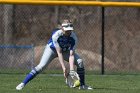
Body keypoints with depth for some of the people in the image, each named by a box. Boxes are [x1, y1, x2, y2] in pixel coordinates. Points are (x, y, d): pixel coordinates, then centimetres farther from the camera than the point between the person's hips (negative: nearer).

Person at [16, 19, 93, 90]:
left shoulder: (73, 37, -28)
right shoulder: (56, 35, -36)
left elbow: (71, 55, -29)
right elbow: (59, 53, -34)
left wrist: (71, 69, -40)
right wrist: (63, 67, -40)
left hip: (66, 51, 3)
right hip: (52, 49, -3)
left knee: (80, 62, -15)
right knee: (41, 66, -22)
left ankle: (82, 85, 1)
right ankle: (23, 83, -19)